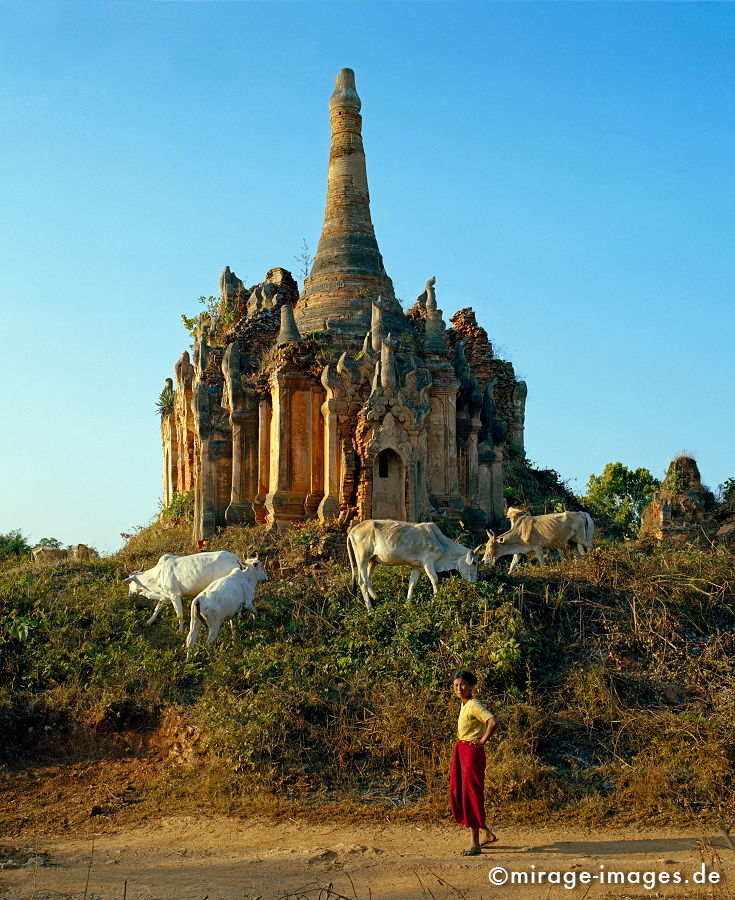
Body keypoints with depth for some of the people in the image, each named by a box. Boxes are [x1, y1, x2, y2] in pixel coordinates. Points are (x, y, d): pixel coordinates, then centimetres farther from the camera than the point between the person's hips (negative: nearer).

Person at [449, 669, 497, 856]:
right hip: (460, 751, 10)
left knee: (471, 795, -6)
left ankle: (475, 844, 2)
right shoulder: (464, 704, 11)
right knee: (458, 793, 12)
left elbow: (493, 723, -32)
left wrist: (483, 741, -20)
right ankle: (487, 833, 25)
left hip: (472, 752, -10)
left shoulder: (474, 705, -16)